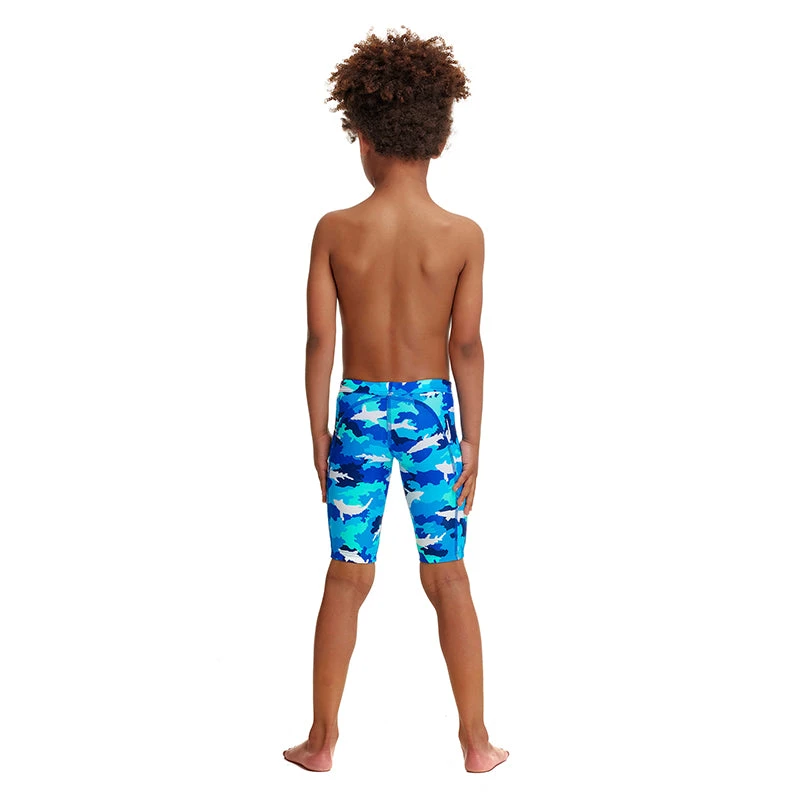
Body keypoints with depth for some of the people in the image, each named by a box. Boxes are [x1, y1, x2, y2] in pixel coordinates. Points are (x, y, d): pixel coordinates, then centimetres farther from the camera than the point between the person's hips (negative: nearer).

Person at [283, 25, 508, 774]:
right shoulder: (463, 235, -8)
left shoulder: (336, 230, -7)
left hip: (359, 410, 0)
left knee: (347, 578, 11)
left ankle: (322, 740, 20)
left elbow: (320, 340, -5)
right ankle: (476, 742, 20)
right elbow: (466, 346, -6)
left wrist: (319, 433, 5)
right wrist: (472, 439, 2)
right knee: (448, 578, 10)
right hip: (431, 410, 0)